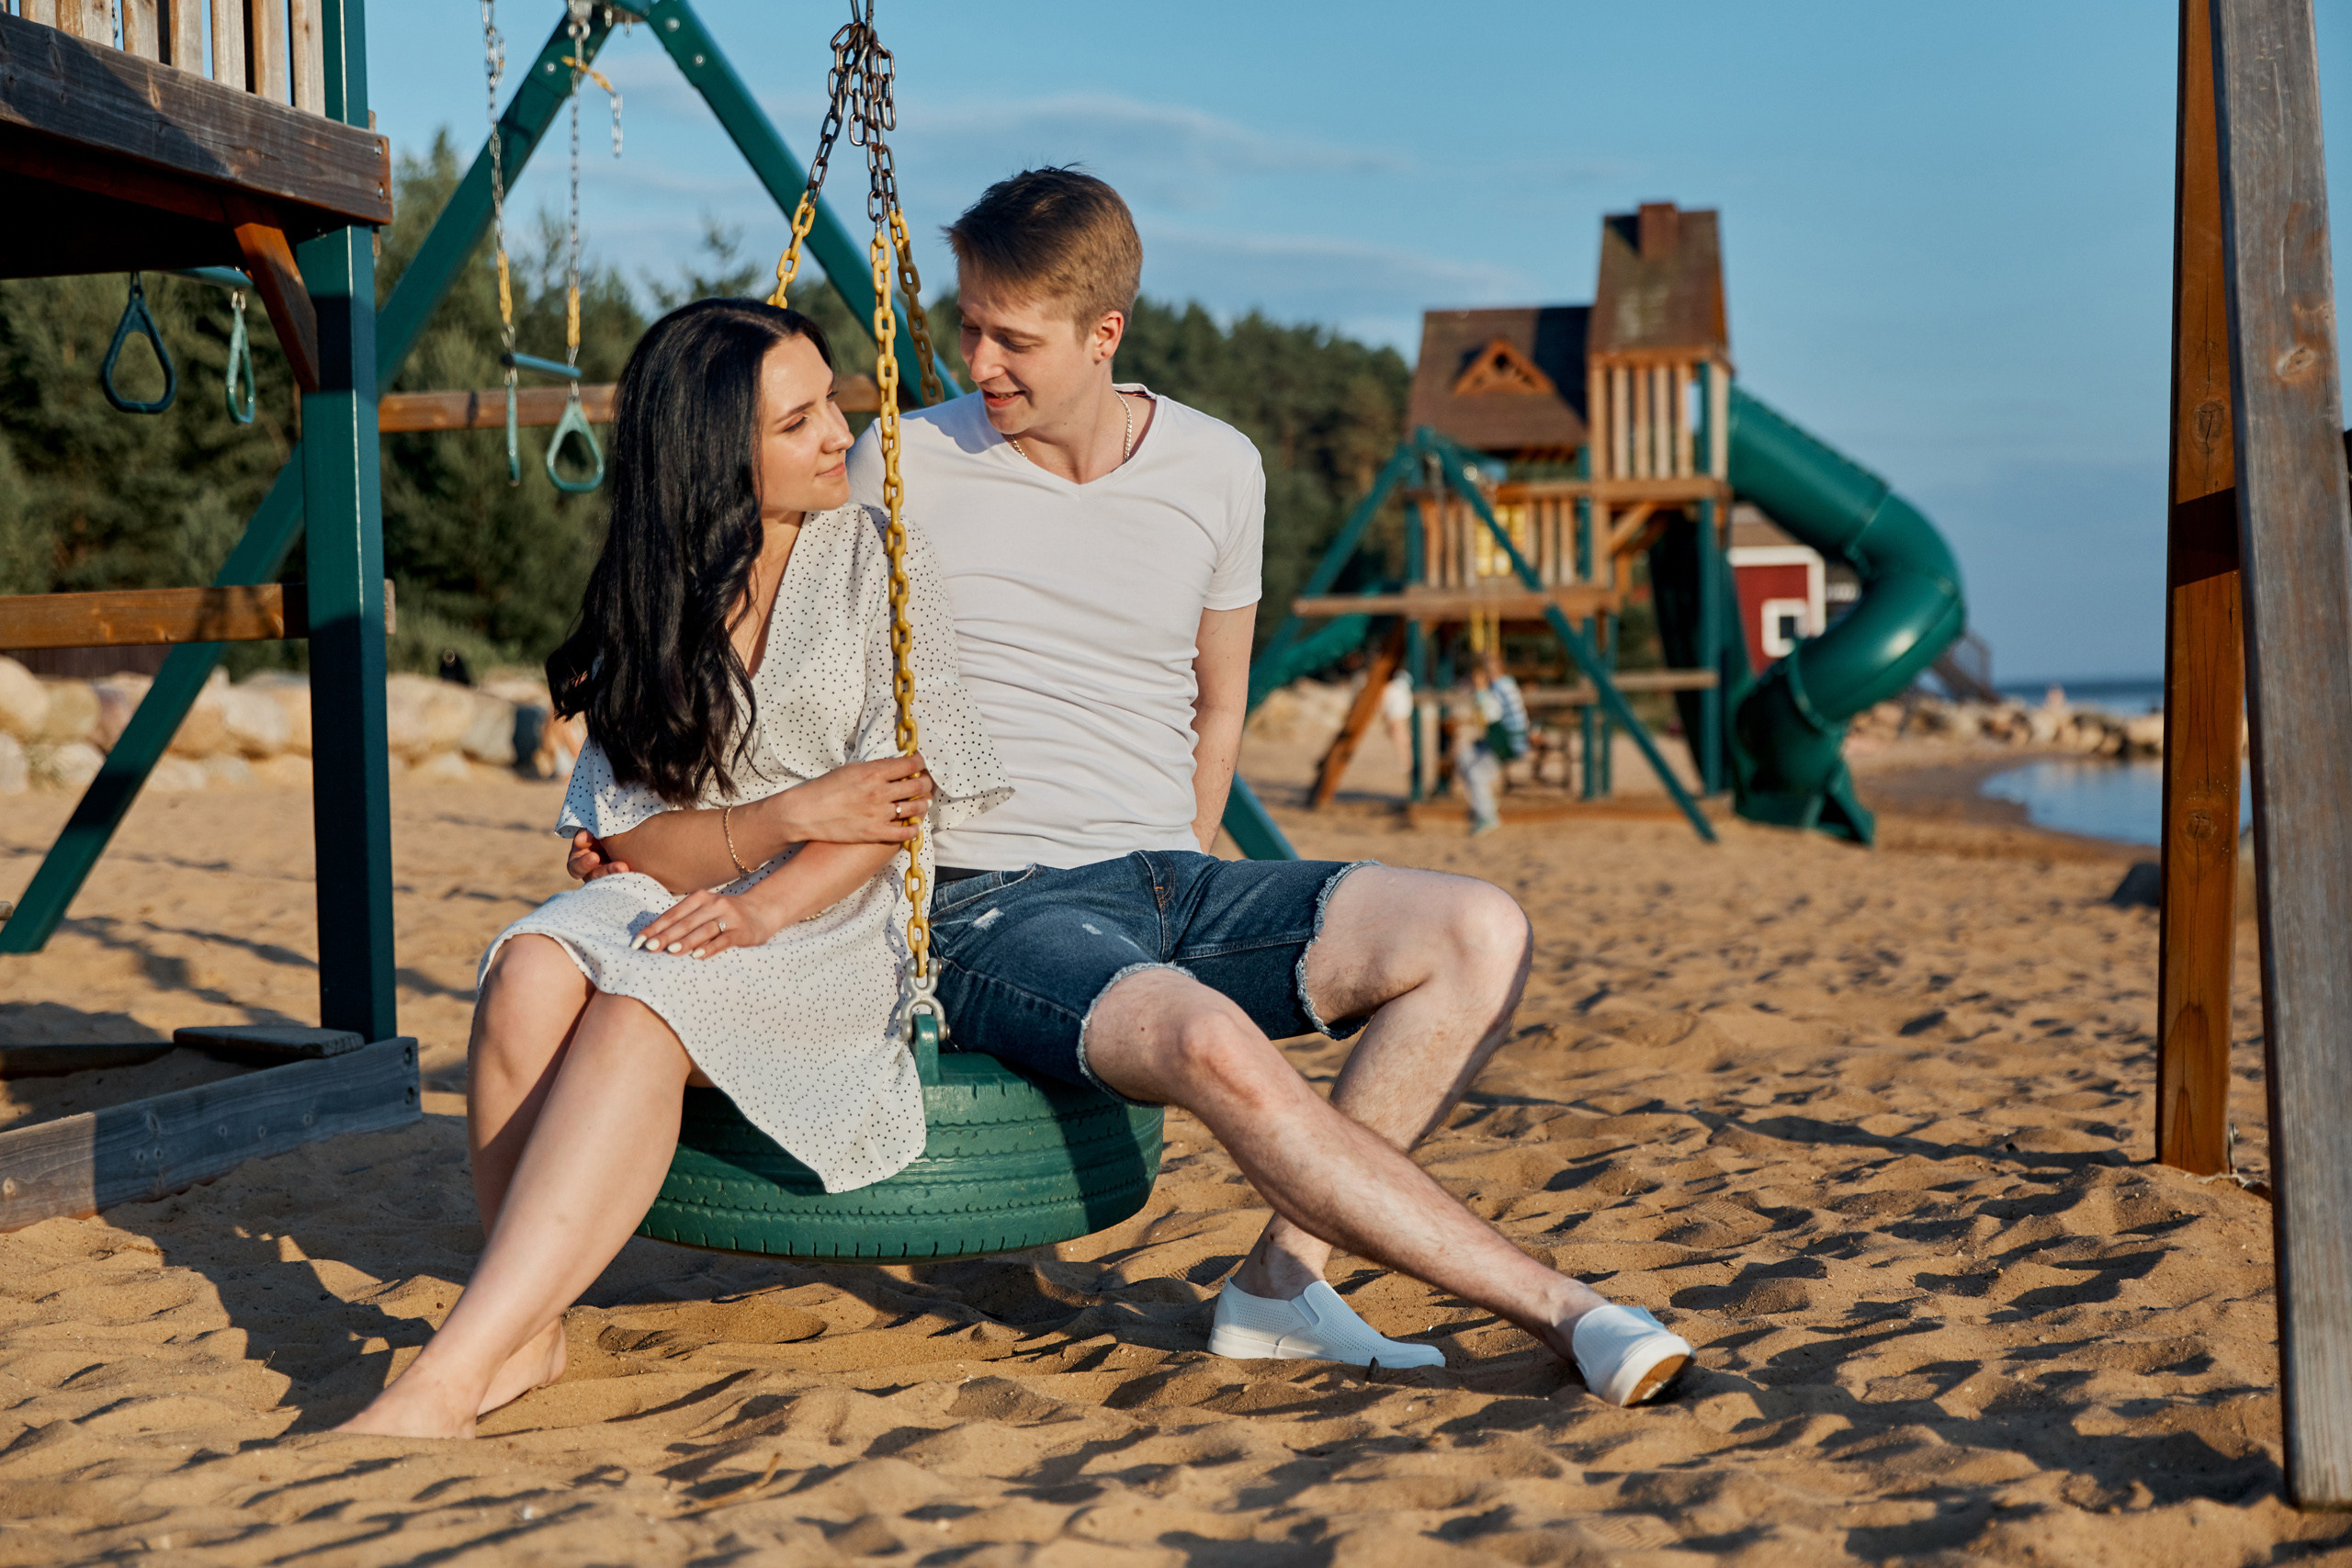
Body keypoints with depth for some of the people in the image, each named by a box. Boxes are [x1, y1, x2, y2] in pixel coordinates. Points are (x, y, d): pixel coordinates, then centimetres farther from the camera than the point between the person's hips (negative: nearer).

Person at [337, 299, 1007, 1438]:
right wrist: (791, 814, -16)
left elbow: (909, 796, -6)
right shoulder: (652, 596, 10)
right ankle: (528, 1333, -22)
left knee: (645, 1005, -33)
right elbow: (634, 832, 3)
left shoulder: (878, 556, 1)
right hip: (681, 902, 4)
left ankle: (451, 1376, -38)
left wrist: (764, 905, -21)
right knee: (531, 971, -29)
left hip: (843, 923, -3)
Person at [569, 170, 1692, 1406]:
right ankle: (1558, 1309, -24)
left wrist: (1179, 897, 17)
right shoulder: (903, 467, 0)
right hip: (985, 902, -4)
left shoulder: (1216, 470, 8)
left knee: (1477, 934, -18)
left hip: (1168, 880, 5)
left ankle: (1284, 1277, -13)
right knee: (1213, 1044, -35)